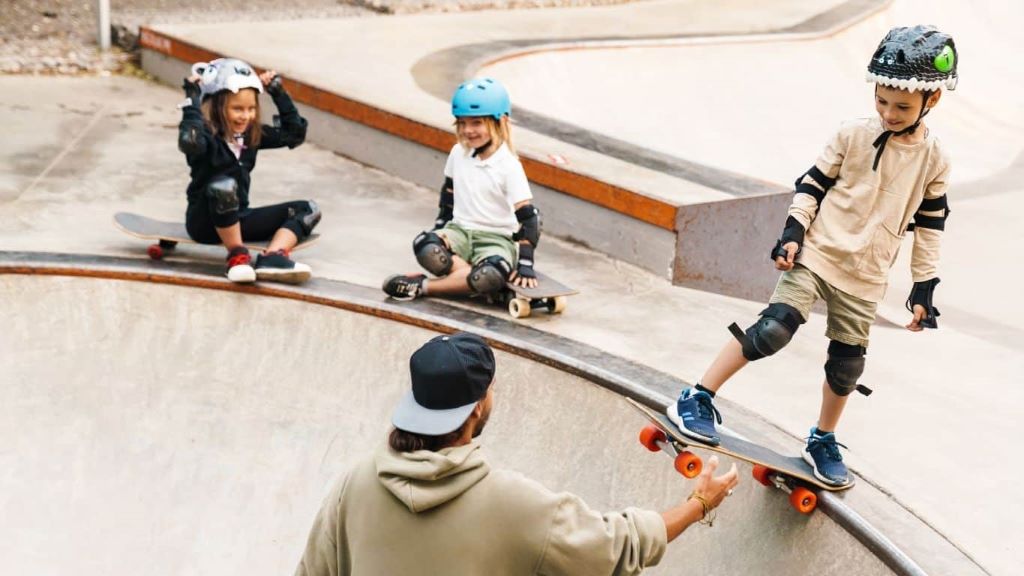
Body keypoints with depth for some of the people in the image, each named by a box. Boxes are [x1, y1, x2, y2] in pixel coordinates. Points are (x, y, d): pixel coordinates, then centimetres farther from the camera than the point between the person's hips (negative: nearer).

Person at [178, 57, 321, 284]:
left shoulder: (252, 135, 4)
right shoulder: (207, 136, -17)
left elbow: (295, 133, 9)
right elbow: (189, 141, -41)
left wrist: (277, 92, 3)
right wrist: (192, 98, -31)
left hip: (237, 218, 7)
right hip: (204, 221, -7)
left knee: (308, 210, -2)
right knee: (223, 185, -39)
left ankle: (273, 257, -27)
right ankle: (237, 256, -20)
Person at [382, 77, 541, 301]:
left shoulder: (509, 165, -11)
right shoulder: (458, 153, 5)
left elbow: (528, 217, -13)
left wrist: (525, 265, -20)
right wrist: (440, 227, 6)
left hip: (496, 239, -4)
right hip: (460, 230, 4)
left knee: (491, 275, -39)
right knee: (425, 247, -31)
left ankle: (422, 286, -26)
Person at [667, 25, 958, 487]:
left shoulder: (934, 160, 1)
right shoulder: (853, 136, -4)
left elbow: (930, 224, 8)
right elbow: (813, 184, 2)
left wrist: (924, 286, 7)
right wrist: (793, 232, -10)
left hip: (866, 278, 3)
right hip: (816, 254, -3)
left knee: (846, 365, 8)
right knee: (772, 330, -18)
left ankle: (823, 441, 28)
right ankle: (697, 398, -10)